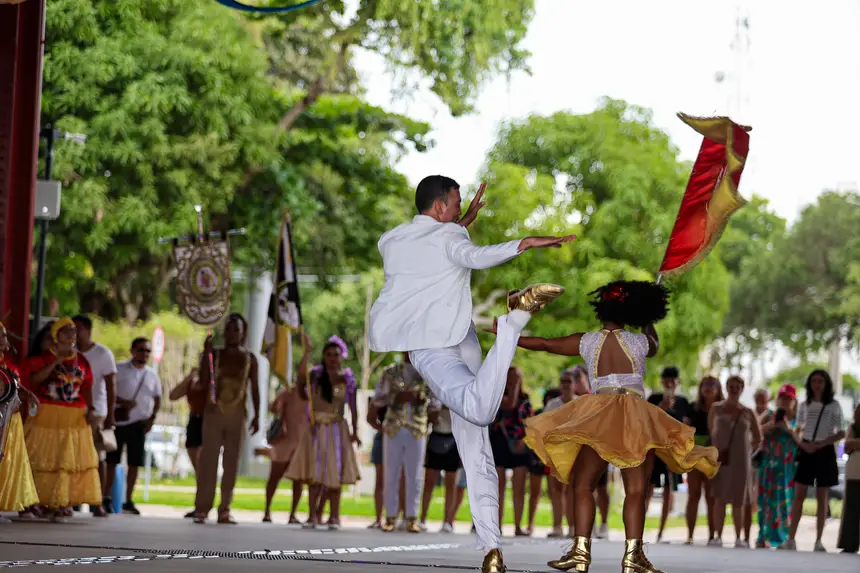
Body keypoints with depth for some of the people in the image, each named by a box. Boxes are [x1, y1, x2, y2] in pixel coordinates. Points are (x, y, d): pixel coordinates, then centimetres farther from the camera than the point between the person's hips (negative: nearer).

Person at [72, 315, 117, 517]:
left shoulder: (103, 354, 2)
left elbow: (111, 386, -1)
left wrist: (110, 416, -9)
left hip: (94, 412, -3)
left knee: (97, 457, -2)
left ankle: (99, 504, 0)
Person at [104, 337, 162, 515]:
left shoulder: (152, 376, 11)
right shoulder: (119, 369, -1)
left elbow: (157, 399, 19)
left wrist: (153, 417, 4)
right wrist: (122, 402, -19)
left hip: (139, 424, 3)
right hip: (118, 422, -3)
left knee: (134, 463, 1)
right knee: (112, 461, 1)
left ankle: (128, 501, 8)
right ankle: (107, 498, 6)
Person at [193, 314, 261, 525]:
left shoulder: (249, 358, 5)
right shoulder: (215, 354, 3)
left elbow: (254, 388, 6)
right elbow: (204, 382, -5)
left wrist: (257, 415, 0)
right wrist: (206, 353, -12)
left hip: (238, 414, 1)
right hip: (214, 412, -1)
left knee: (231, 463, 2)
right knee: (208, 460, -5)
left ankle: (224, 509, 6)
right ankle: (202, 508, -6)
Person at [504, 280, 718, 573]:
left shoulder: (587, 341, 8)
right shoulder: (640, 341, 7)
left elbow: (544, 344, 17)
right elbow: (653, 345, 32)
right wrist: (646, 321, 50)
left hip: (599, 417, 0)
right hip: (637, 419, 0)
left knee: (583, 487, 4)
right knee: (635, 490, -3)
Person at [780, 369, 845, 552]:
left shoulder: (834, 406, -1)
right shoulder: (804, 406, 7)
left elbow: (841, 433, -3)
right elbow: (798, 431, 11)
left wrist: (821, 444, -15)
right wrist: (803, 444, -10)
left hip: (825, 452, -2)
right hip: (806, 451, 2)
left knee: (822, 497, 1)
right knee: (798, 496, -4)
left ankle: (818, 541, 5)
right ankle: (791, 539, -5)